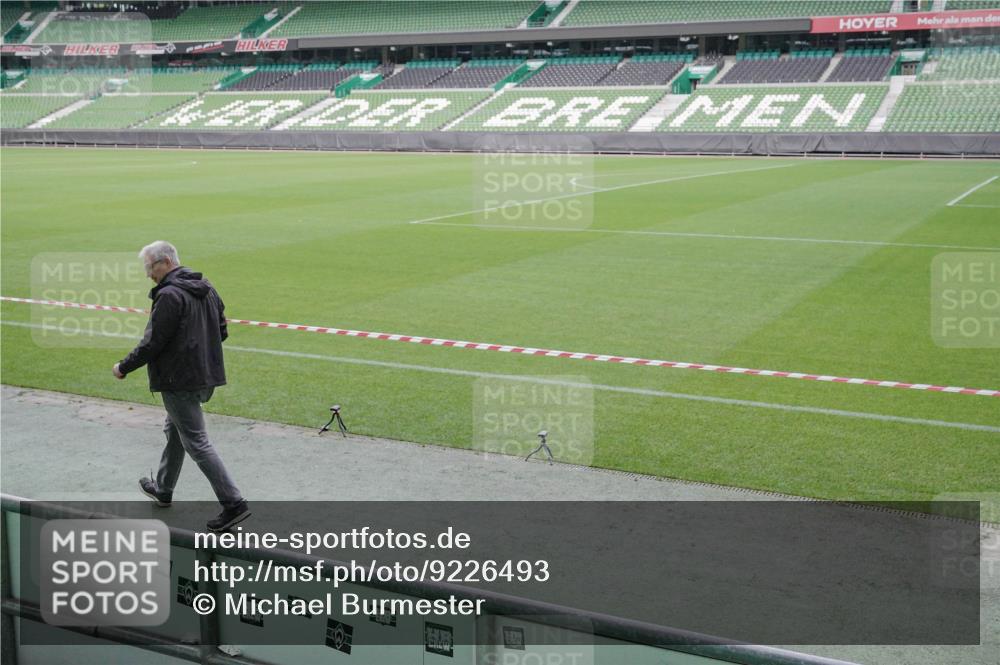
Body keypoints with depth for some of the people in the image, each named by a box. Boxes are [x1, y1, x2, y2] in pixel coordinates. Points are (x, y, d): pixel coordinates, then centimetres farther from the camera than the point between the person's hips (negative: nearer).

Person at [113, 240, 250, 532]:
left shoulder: (169, 295, -19)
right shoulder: (205, 287, 9)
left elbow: (152, 344, -18)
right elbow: (221, 331, 16)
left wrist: (123, 367, -5)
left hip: (179, 380, -10)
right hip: (205, 375, 10)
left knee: (196, 442, -5)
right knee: (175, 431, 25)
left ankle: (233, 502, -8)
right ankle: (163, 489, 41)